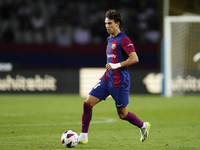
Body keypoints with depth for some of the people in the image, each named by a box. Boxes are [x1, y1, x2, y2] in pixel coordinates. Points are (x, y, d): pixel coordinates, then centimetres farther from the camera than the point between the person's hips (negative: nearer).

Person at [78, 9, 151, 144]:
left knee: (123, 114, 3)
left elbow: (134, 58, -21)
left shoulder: (123, 40, -13)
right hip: (107, 80, 8)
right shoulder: (110, 40, 15)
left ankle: (143, 126, 30)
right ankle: (83, 136, 0)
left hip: (119, 82, -8)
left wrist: (116, 65, -22)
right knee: (88, 103, -5)